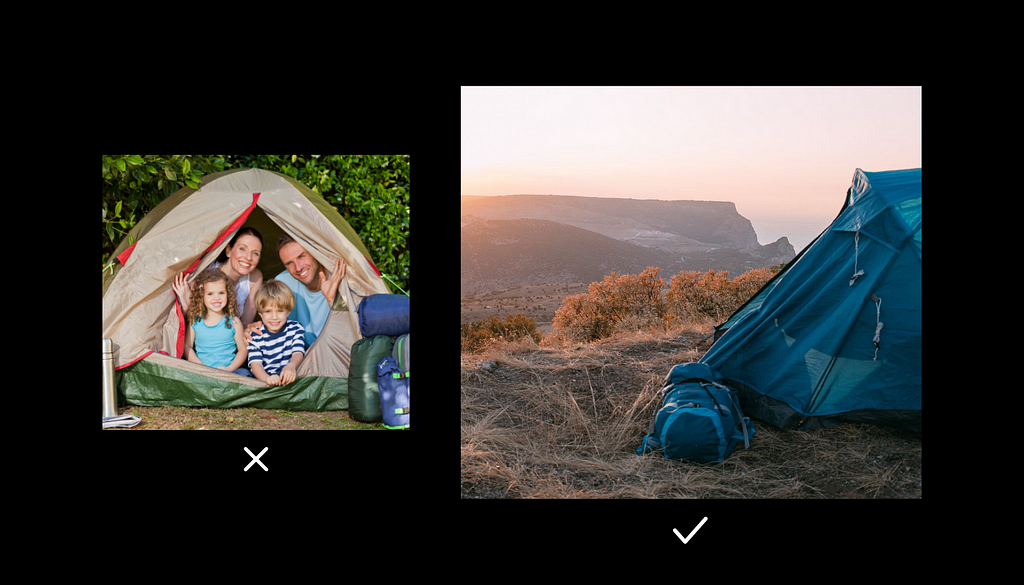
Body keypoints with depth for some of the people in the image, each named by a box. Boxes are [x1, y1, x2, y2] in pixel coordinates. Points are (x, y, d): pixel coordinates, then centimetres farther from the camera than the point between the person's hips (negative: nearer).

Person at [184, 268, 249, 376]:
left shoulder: (233, 322, 4)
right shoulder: (195, 321, 9)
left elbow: (243, 350, 6)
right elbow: (187, 346, 10)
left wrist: (229, 368, -11)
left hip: (228, 371, -2)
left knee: (244, 373, -32)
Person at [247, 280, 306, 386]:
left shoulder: (295, 329, 6)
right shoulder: (256, 336, 1)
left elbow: (298, 353, -6)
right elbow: (256, 363, -10)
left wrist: (291, 366, -32)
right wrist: (267, 378, -33)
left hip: (289, 377, 1)